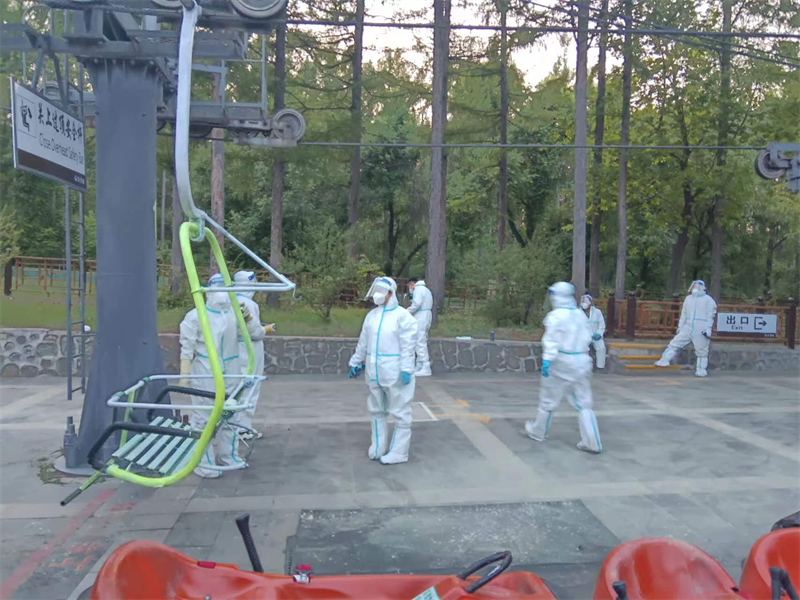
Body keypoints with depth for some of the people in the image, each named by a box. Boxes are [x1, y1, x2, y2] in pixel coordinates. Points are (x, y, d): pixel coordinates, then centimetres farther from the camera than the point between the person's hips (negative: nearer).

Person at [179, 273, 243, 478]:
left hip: (230, 374, 6)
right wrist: (185, 374, -9)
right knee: (204, 418, -2)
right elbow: (187, 347, -6)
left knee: (230, 415, 14)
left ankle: (228, 456, 29)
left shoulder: (235, 315, 7)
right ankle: (203, 463, 7)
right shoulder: (196, 316, -7)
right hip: (204, 375, -5)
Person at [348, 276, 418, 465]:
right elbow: (363, 343, 16)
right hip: (374, 372, 7)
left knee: (400, 413, 2)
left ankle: (399, 453, 10)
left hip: (395, 373, -7)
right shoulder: (372, 315, 10)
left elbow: (408, 346, -14)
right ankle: (378, 448, 30)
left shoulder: (402, 316, -10)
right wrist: (355, 363, 19)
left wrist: (406, 370, -20)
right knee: (377, 411, 16)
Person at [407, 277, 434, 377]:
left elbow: (416, 304, -19)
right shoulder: (425, 289, 23)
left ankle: (425, 368, -13)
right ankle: (419, 367, 18)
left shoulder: (418, 289, -9)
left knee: (420, 343, -10)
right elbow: (423, 304, 16)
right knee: (421, 342, 13)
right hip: (425, 316, 10)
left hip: (421, 318, -10)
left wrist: (407, 312, -8)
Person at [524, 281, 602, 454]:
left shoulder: (556, 315, -12)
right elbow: (587, 337, 15)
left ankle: (538, 432, 29)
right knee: (583, 403, 7)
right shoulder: (581, 314, 7)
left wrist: (547, 359, -27)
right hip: (581, 362, 5)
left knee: (548, 399, 12)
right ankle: (592, 443, 2)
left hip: (562, 362, -5)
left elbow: (552, 339, -21)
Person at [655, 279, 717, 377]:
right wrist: (680, 326, 16)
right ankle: (664, 361, 4)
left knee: (701, 351, 1)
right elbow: (684, 314, 19)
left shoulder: (708, 300, 0)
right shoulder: (688, 298, 17)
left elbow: (711, 315, -6)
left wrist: (708, 329, -15)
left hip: (701, 330, -5)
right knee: (675, 343, 0)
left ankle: (701, 370, 9)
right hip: (688, 328, 5)